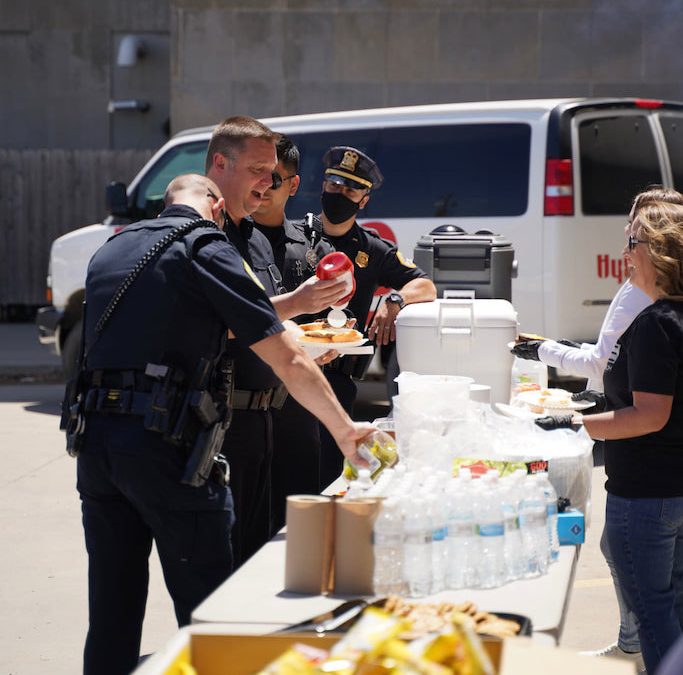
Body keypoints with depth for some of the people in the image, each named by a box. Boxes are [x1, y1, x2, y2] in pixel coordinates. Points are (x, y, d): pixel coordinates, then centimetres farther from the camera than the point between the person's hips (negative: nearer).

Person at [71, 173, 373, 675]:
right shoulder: (206, 248, -3)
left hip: (94, 439, 7)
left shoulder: (111, 251, 17)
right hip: (164, 443, -7)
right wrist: (346, 431, 3)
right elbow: (290, 363, -6)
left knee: (111, 614, 12)